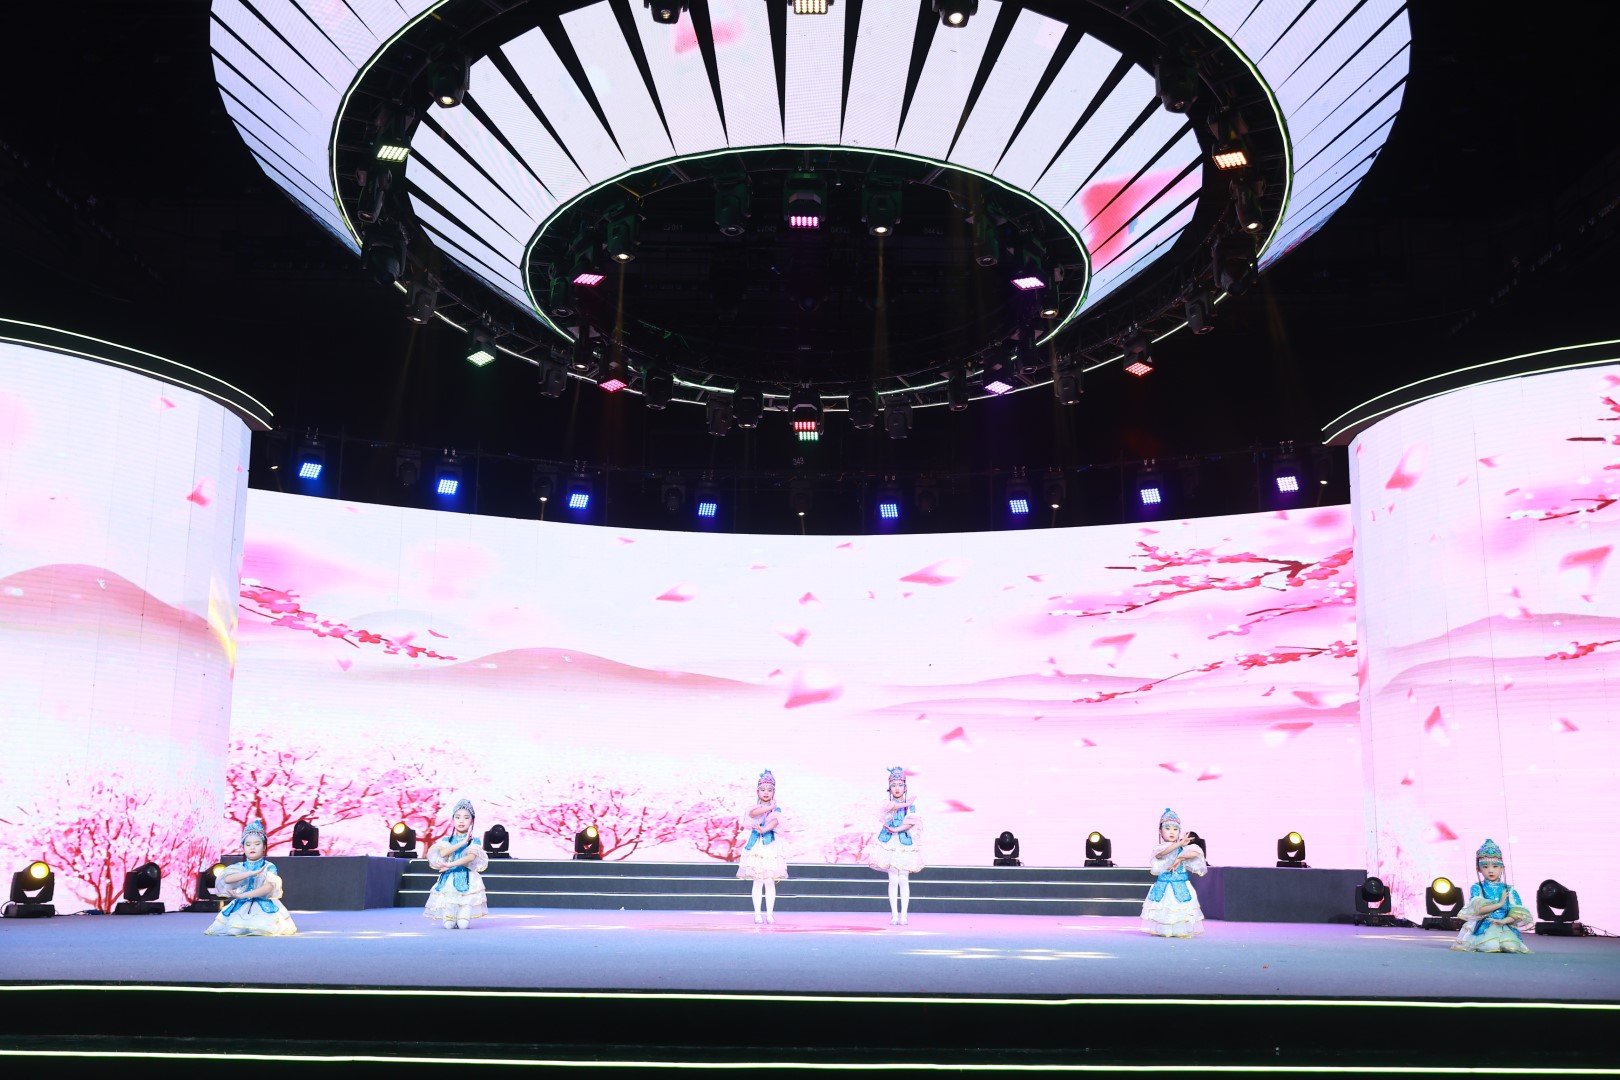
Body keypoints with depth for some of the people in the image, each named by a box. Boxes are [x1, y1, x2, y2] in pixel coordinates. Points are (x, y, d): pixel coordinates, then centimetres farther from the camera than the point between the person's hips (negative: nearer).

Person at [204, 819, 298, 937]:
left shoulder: (269, 867, 0)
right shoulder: (239, 867, 8)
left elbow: (268, 888, -15)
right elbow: (227, 879, -13)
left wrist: (242, 895, -20)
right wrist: (251, 873, -20)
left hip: (264, 906, -2)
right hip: (241, 906, 2)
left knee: (264, 927, -30)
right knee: (234, 929, -25)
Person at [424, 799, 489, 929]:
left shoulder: (475, 841, 5)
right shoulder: (446, 840, 11)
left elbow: (470, 857, -13)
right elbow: (443, 853, -10)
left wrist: (450, 865, -21)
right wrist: (463, 843, -11)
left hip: (467, 880, -1)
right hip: (448, 879, 1)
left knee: (463, 925, -14)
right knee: (448, 925, -11)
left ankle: (463, 915, 19)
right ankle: (450, 919, 22)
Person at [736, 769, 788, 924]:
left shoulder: (776, 809, 6)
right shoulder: (753, 808, 5)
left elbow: (775, 821, -14)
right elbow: (754, 813, -20)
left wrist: (763, 829, -29)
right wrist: (770, 807, -16)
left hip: (771, 846, 0)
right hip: (756, 846, 0)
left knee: (770, 882, 0)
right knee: (758, 882, 1)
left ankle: (769, 914, 6)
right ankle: (757, 913, 6)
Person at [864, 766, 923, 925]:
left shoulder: (911, 804, 5)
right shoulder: (887, 803, 6)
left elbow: (911, 823, -8)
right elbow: (892, 807, -18)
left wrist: (897, 830, -18)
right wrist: (904, 804, -17)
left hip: (905, 843, 0)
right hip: (889, 844, 0)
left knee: (903, 880, -2)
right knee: (893, 880, -2)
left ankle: (903, 915, 2)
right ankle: (894, 915, 4)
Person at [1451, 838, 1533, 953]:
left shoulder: (1509, 890, 12)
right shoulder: (1477, 888, 6)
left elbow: (1517, 913, 2)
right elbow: (1479, 909, -9)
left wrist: (1503, 921, -16)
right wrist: (1500, 904, -7)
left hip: (1506, 927, 3)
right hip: (1484, 927, -3)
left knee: (1511, 946, -28)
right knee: (1490, 946, -34)